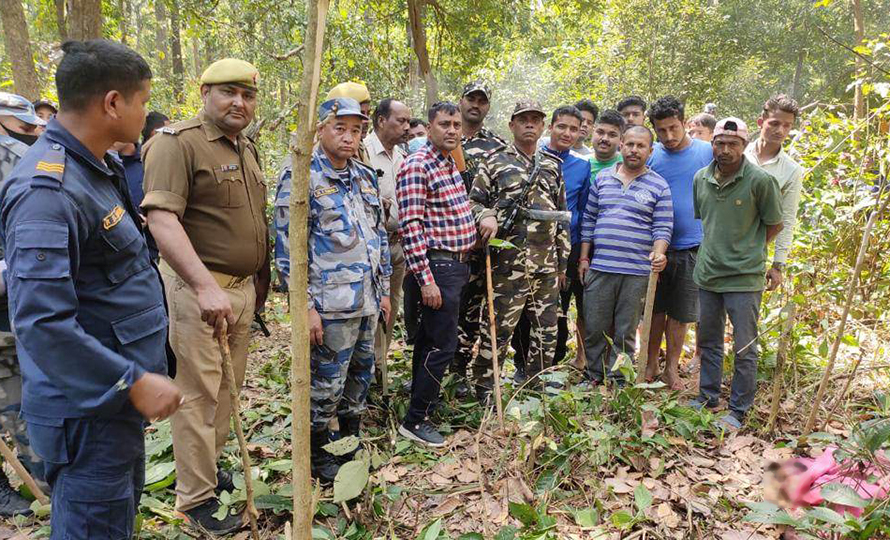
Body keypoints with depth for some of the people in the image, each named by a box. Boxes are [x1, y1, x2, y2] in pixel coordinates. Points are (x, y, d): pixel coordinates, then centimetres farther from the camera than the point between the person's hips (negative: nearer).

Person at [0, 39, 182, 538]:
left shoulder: (100, 168, 9)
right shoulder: (47, 190, -24)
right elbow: (42, 323, -29)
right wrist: (134, 382, -25)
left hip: (121, 401, 10)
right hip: (91, 410, -10)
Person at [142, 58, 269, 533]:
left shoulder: (247, 148, 14)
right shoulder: (177, 142, -13)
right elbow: (161, 219, -24)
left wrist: (261, 277, 20)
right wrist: (206, 286, -32)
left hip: (242, 286, 8)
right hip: (198, 285, -8)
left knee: (228, 387, 17)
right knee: (198, 392, 0)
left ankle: (206, 468, 35)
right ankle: (195, 499, 14)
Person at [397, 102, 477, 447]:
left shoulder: (451, 164, 14)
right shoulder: (416, 166, -15)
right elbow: (410, 227, -21)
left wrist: (486, 217, 12)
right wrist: (425, 279, -24)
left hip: (456, 265, 9)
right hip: (437, 267, -9)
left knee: (428, 339, 18)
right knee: (442, 345, -7)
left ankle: (423, 403, 31)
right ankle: (415, 421, 4)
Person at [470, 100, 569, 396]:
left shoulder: (552, 165, 15)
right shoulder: (495, 161, 2)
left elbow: (561, 215, 18)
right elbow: (474, 201, 3)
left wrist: (563, 262, 15)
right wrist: (486, 216, -21)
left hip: (547, 263, 5)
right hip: (509, 262, -5)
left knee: (547, 330, 11)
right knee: (498, 327, -2)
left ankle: (537, 386, 25)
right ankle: (483, 388, 11)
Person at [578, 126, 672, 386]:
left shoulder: (658, 186, 3)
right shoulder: (602, 179, 9)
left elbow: (663, 227, 0)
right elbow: (588, 219, 11)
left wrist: (658, 253, -20)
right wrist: (584, 257, 7)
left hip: (637, 271, -2)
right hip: (599, 267, 2)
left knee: (625, 332, 8)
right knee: (594, 328, 7)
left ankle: (619, 381, 20)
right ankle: (593, 376, 24)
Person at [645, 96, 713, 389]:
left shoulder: (707, 152, -3)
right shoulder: (650, 157, -1)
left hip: (692, 247, 0)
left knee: (680, 313, 10)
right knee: (656, 309, 11)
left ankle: (672, 367, 25)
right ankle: (651, 363, 26)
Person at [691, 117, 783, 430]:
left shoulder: (760, 180, -13)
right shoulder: (701, 178, 2)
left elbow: (774, 225, -2)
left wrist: (748, 250, 1)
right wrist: (716, 248, 13)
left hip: (744, 278, -5)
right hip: (707, 274, 5)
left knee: (744, 349, 4)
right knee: (708, 341, 18)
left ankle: (738, 410, 18)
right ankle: (708, 396, 34)